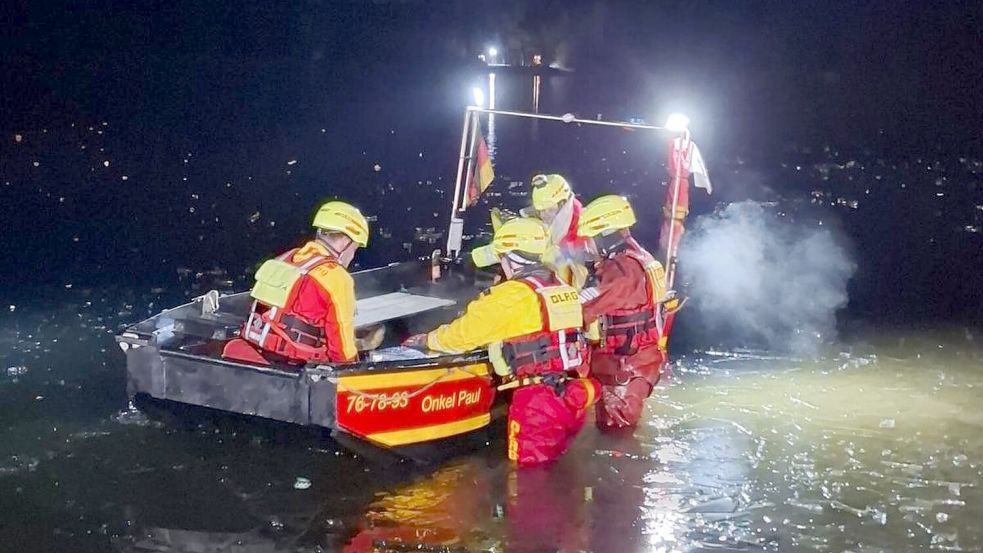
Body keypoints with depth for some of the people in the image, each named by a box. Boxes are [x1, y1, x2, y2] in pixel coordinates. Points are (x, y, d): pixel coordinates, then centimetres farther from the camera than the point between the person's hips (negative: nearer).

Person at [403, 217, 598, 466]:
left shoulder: (513, 295, -11)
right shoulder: (561, 289, 13)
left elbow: (464, 332, -3)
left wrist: (426, 340, 14)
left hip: (539, 402, -8)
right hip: (572, 398, 8)